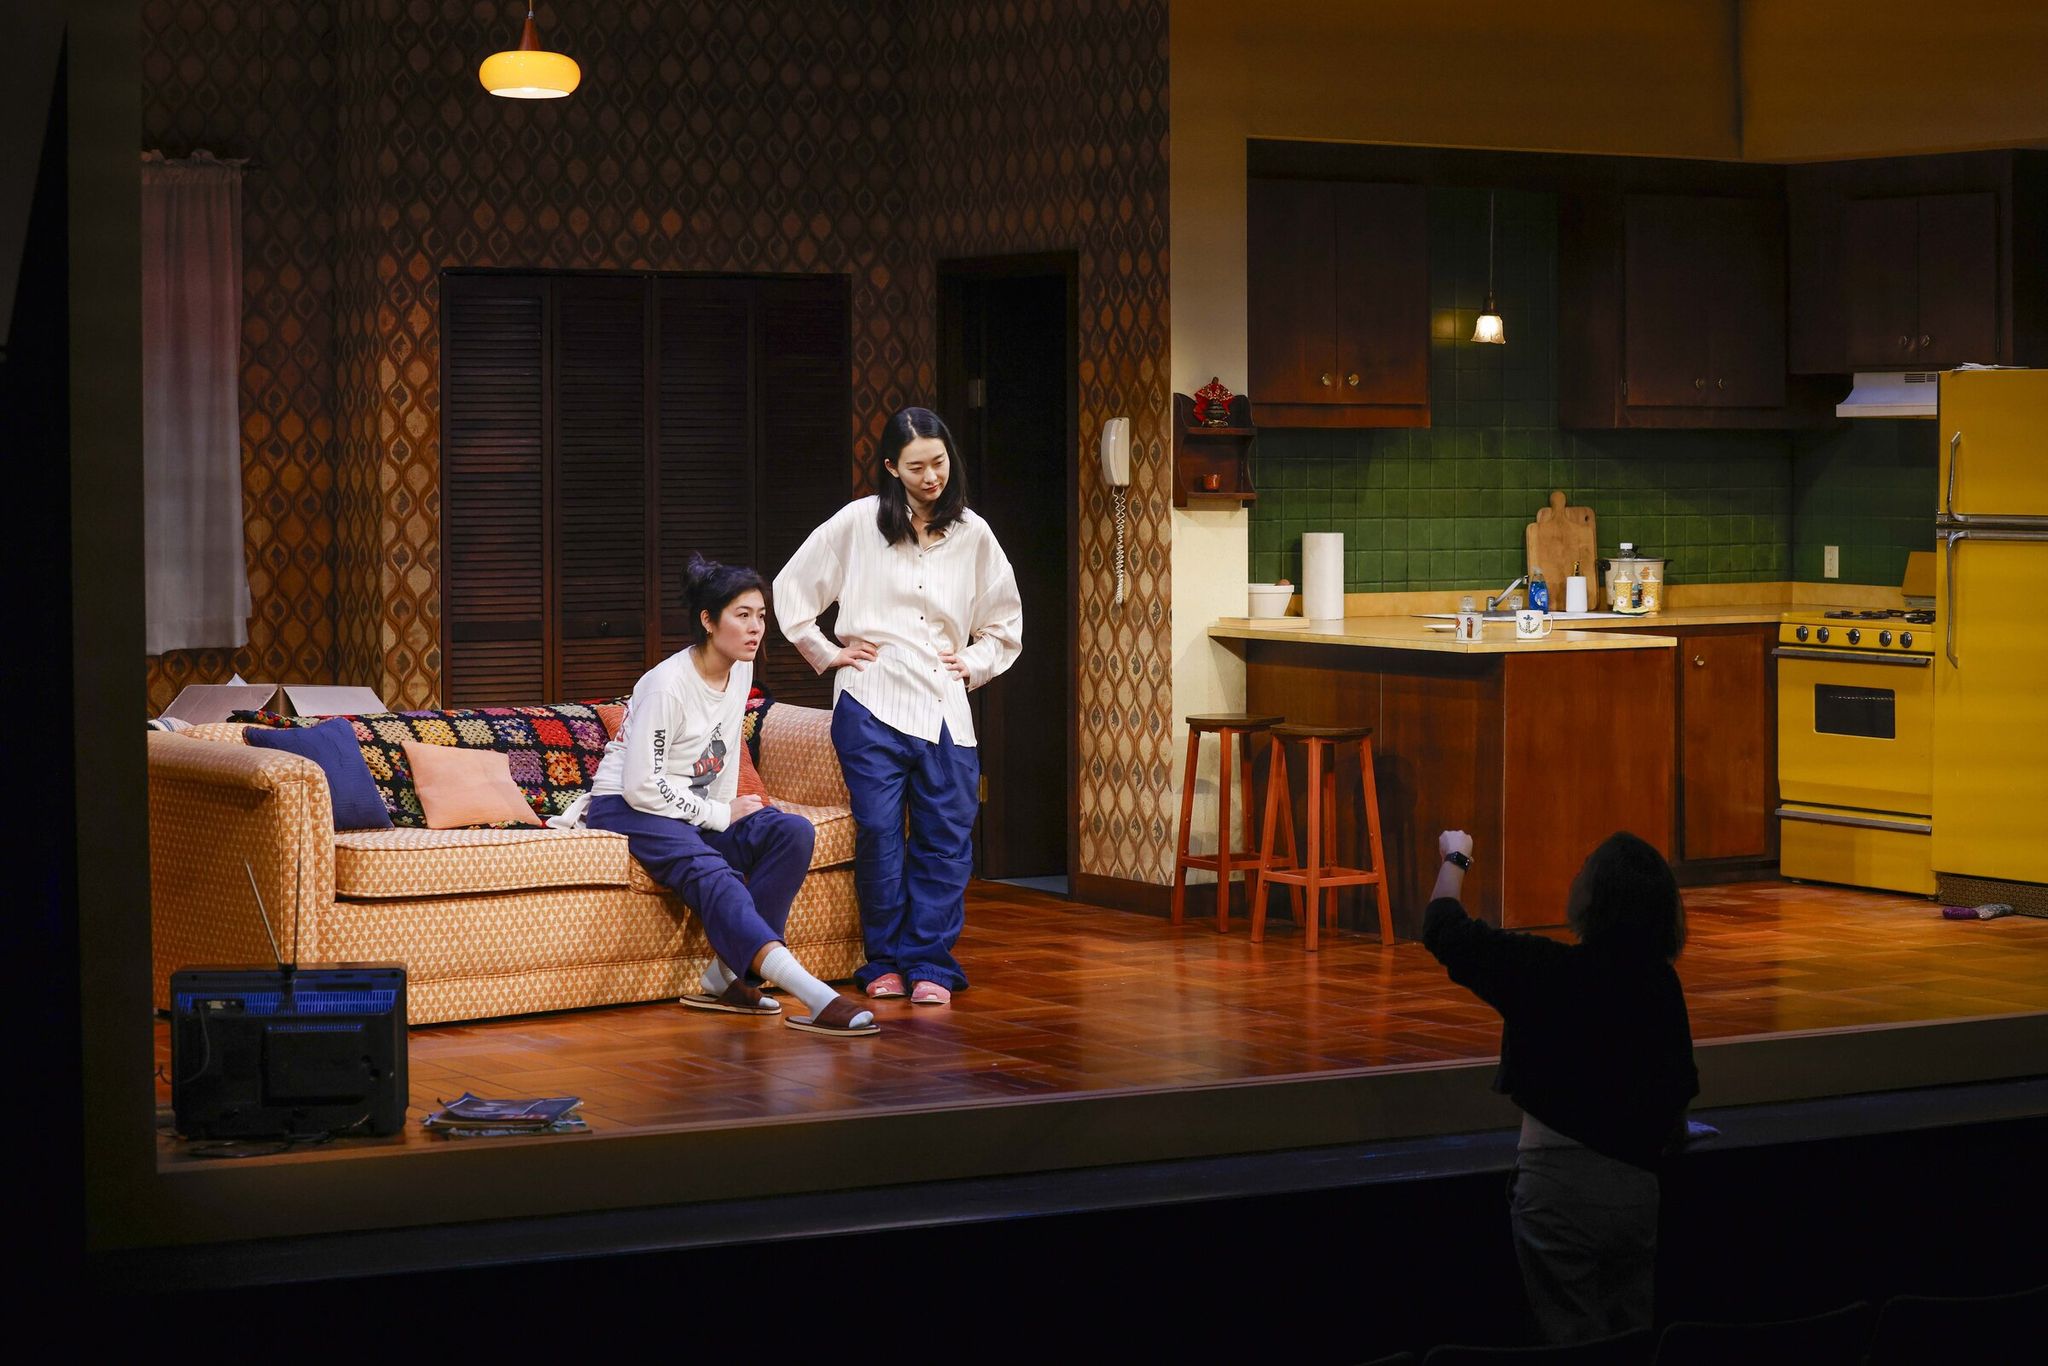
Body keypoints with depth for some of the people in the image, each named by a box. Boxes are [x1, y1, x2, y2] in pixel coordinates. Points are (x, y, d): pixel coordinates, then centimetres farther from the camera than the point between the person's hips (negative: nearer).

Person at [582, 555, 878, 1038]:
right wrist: (720, 816, -15)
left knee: (793, 831, -16)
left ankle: (724, 977, -19)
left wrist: (730, 811, 2)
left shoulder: (741, 671, 4)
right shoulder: (668, 684, -20)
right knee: (709, 872, -35)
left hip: (695, 812, 8)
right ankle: (814, 996, -55)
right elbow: (641, 785, -22)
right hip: (625, 810, -8)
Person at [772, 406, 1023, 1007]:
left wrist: (973, 663, 9)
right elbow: (792, 588, 8)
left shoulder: (972, 535, 10)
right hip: (872, 703, -2)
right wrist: (827, 653, 6)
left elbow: (1006, 623, 23)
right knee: (878, 832, -5)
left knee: (946, 838, -1)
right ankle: (885, 961, 7)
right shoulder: (858, 523, 2)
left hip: (945, 706, 2)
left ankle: (930, 964, 7)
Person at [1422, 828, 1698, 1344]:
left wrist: (1455, 858, 12)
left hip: (1561, 1187, -5)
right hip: (1636, 1189, 5)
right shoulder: (1662, 983, -2)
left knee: (1576, 1346, 4)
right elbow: (1679, 1093, 6)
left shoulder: (1549, 972, -17)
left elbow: (1443, 929, -7)